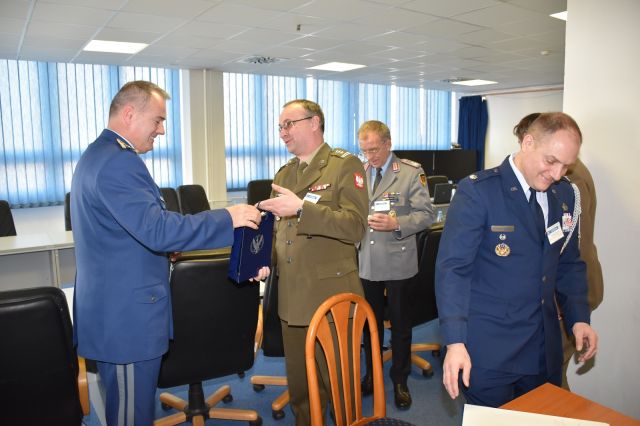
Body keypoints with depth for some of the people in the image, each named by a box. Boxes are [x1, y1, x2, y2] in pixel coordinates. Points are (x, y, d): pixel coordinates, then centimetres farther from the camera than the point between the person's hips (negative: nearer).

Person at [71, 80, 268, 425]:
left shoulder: (97, 155, 14)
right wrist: (228, 219, -22)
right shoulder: (118, 162, -21)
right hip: (127, 315, -11)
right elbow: (157, 231, -28)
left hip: (109, 309, 11)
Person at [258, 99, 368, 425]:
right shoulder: (284, 173, 14)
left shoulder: (345, 165, -6)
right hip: (291, 298, 6)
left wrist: (302, 208, -26)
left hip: (331, 296, -6)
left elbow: (354, 226, -17)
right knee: (298, 388, 18)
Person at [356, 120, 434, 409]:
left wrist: (396, 224, -25)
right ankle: (372, 374, 35)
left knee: (400, 323, 11)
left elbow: (426, 214, -10)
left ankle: (400, 380, 29)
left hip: (397, 262, -3)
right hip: (365, 262, 3)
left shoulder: (411, 172, -6)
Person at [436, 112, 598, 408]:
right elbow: (452, 267, -19)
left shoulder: (565, 195, 6)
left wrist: (579, 318, 2)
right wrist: (455, 342, -26)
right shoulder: (477, 191, -15)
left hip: (545, 347, 6)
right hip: (489, 349, -6)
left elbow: (569, 264, 15)